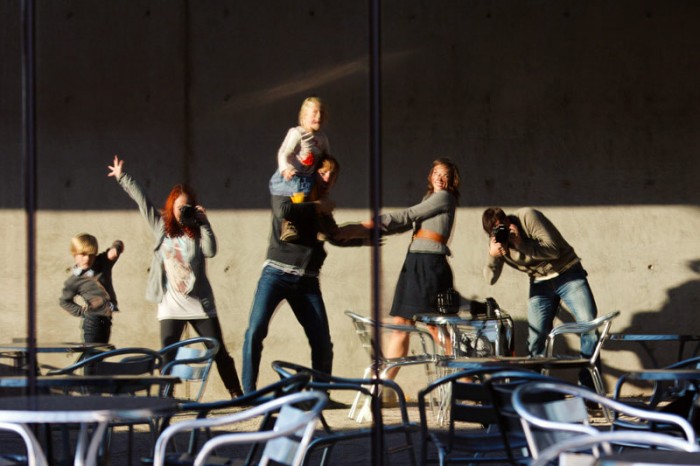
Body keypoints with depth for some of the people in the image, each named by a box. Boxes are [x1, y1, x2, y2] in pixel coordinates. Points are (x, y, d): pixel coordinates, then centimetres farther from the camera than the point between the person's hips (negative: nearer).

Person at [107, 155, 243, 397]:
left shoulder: (197, 230, 2)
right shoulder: (161, 225, 6)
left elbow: (210, 251, -15)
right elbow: (141, 199, 9)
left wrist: (204, 222, -15)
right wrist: (121, 177, 12)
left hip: (200, 304, -1)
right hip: (171, 306, 1)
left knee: (219, 352, 2)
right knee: (167, 357, -3)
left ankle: (237, 394, 8)